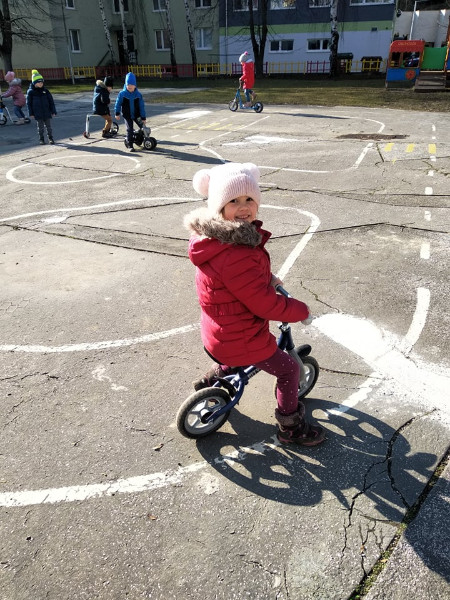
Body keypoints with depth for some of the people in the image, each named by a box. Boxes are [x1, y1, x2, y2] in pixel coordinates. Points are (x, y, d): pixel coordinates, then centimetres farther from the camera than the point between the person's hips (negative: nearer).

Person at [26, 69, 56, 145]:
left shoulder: (45, 90, 3)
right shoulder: (30, 92, -3)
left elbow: (51, 101, 6)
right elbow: (29, 103, -1)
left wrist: (53, 111, 2)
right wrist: (31, 113, -4)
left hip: (47, 113, 2)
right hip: (38, 114, -2)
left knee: (48, 126, 8)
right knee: (40, 127, 6)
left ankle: (50, 138, 19)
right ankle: (41, 139, 17)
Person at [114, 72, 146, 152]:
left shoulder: (138, 94, -7)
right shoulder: (122, 94, -10)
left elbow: (142, 106, -5)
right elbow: (118, 103, 1)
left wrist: (143, 117, -6)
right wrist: (117, 113, 2)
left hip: (137, 115, 2)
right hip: (127, 116, -2)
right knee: (129, 130, -7)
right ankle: (130, 145, 1)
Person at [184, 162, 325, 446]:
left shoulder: (215, 236, -2)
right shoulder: (235, 255, -35)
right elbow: (267, 304, -28)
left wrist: (268, 278, 19)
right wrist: (301, 310, -11)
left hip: (218, 331, 9)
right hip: (240, 340, -9)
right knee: (289, 368, 11)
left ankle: (213, 380, 49)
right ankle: (291, 428, 30)